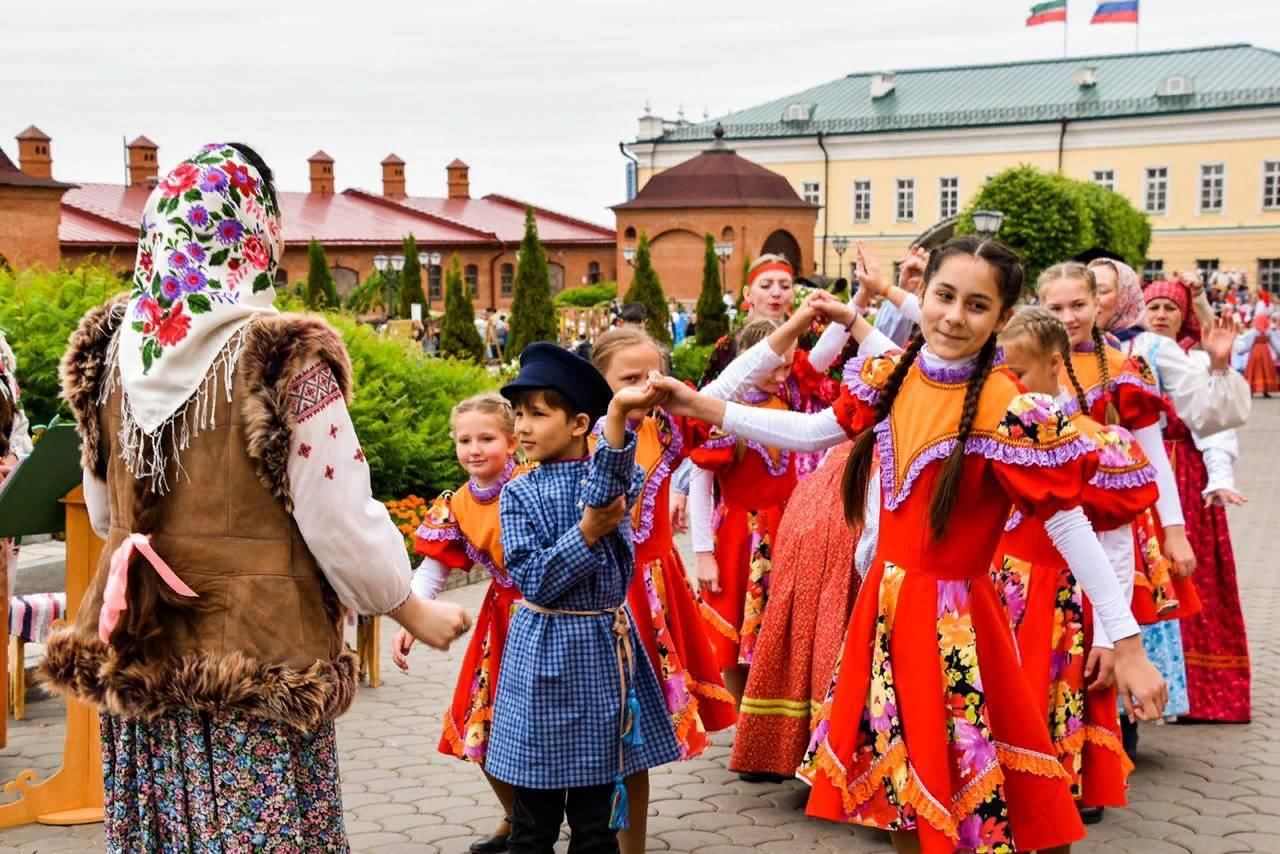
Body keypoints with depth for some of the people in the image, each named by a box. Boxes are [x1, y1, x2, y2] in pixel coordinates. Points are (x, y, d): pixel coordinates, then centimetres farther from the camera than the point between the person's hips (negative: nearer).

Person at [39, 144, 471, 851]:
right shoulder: (282, 358, -17)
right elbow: (342, 522, -14)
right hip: (257, 655, -5)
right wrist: (414, 612, 2)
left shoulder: (112, 350, 1)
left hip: (138, 653, 5)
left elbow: (104, 513, 12)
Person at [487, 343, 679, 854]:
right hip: (545, 650, 0)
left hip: (603, 645, 0)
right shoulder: (519, 494, -1)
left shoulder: (611, 473, -3)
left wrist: (618, 415, -35)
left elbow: (602, 492, -24)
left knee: (596, 811, 9)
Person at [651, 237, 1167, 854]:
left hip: (953, 615, -6)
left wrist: (1127, 644, -16)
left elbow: (1069, 527, -16)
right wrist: (702, 407, 10)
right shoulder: (893, 376, 0)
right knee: (896, 780, 18)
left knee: (960, 795, 2)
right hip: (885, 599, 6)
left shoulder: (1009, 411, -19)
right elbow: (812, 432, 15)